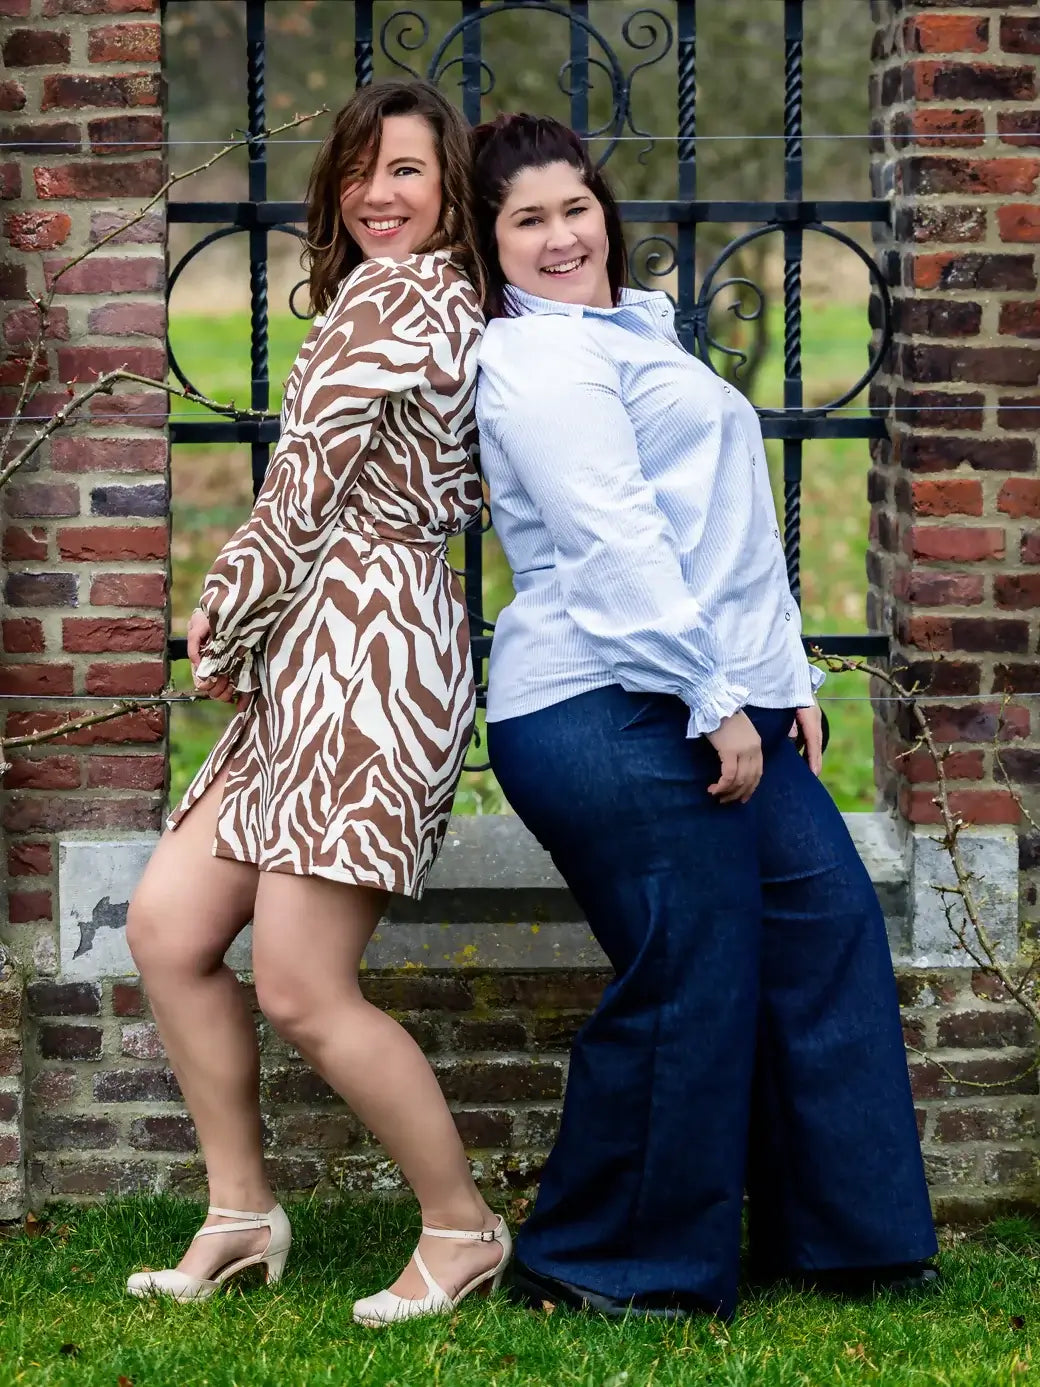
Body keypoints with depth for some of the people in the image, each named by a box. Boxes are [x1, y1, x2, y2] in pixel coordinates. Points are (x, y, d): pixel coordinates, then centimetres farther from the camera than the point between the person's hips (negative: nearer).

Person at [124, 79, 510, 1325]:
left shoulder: (391, 297, -9)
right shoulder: (447, 304, 21)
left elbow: (308, 478, -11)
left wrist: (222, 627, 2)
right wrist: (235, 616, 9)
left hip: (368, 651, -10)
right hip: (312, 661, 10)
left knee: (301, 991, -8)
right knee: (168, 930, 7)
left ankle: (463, 1231, 5)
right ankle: (241, 1212, 14)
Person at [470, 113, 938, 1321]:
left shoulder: (637, 336, 24)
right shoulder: (541, 358, -8)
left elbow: (727, 529, 24)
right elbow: (614, 540, -17)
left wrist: (788, 678, 16)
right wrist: (714, 702, -19)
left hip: (723, 706, 10)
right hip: (617, 719, -10)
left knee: (825, 932, 10)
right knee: (687, 988, -7)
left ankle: (842, 1235, 19)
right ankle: (593, 1267, 7)